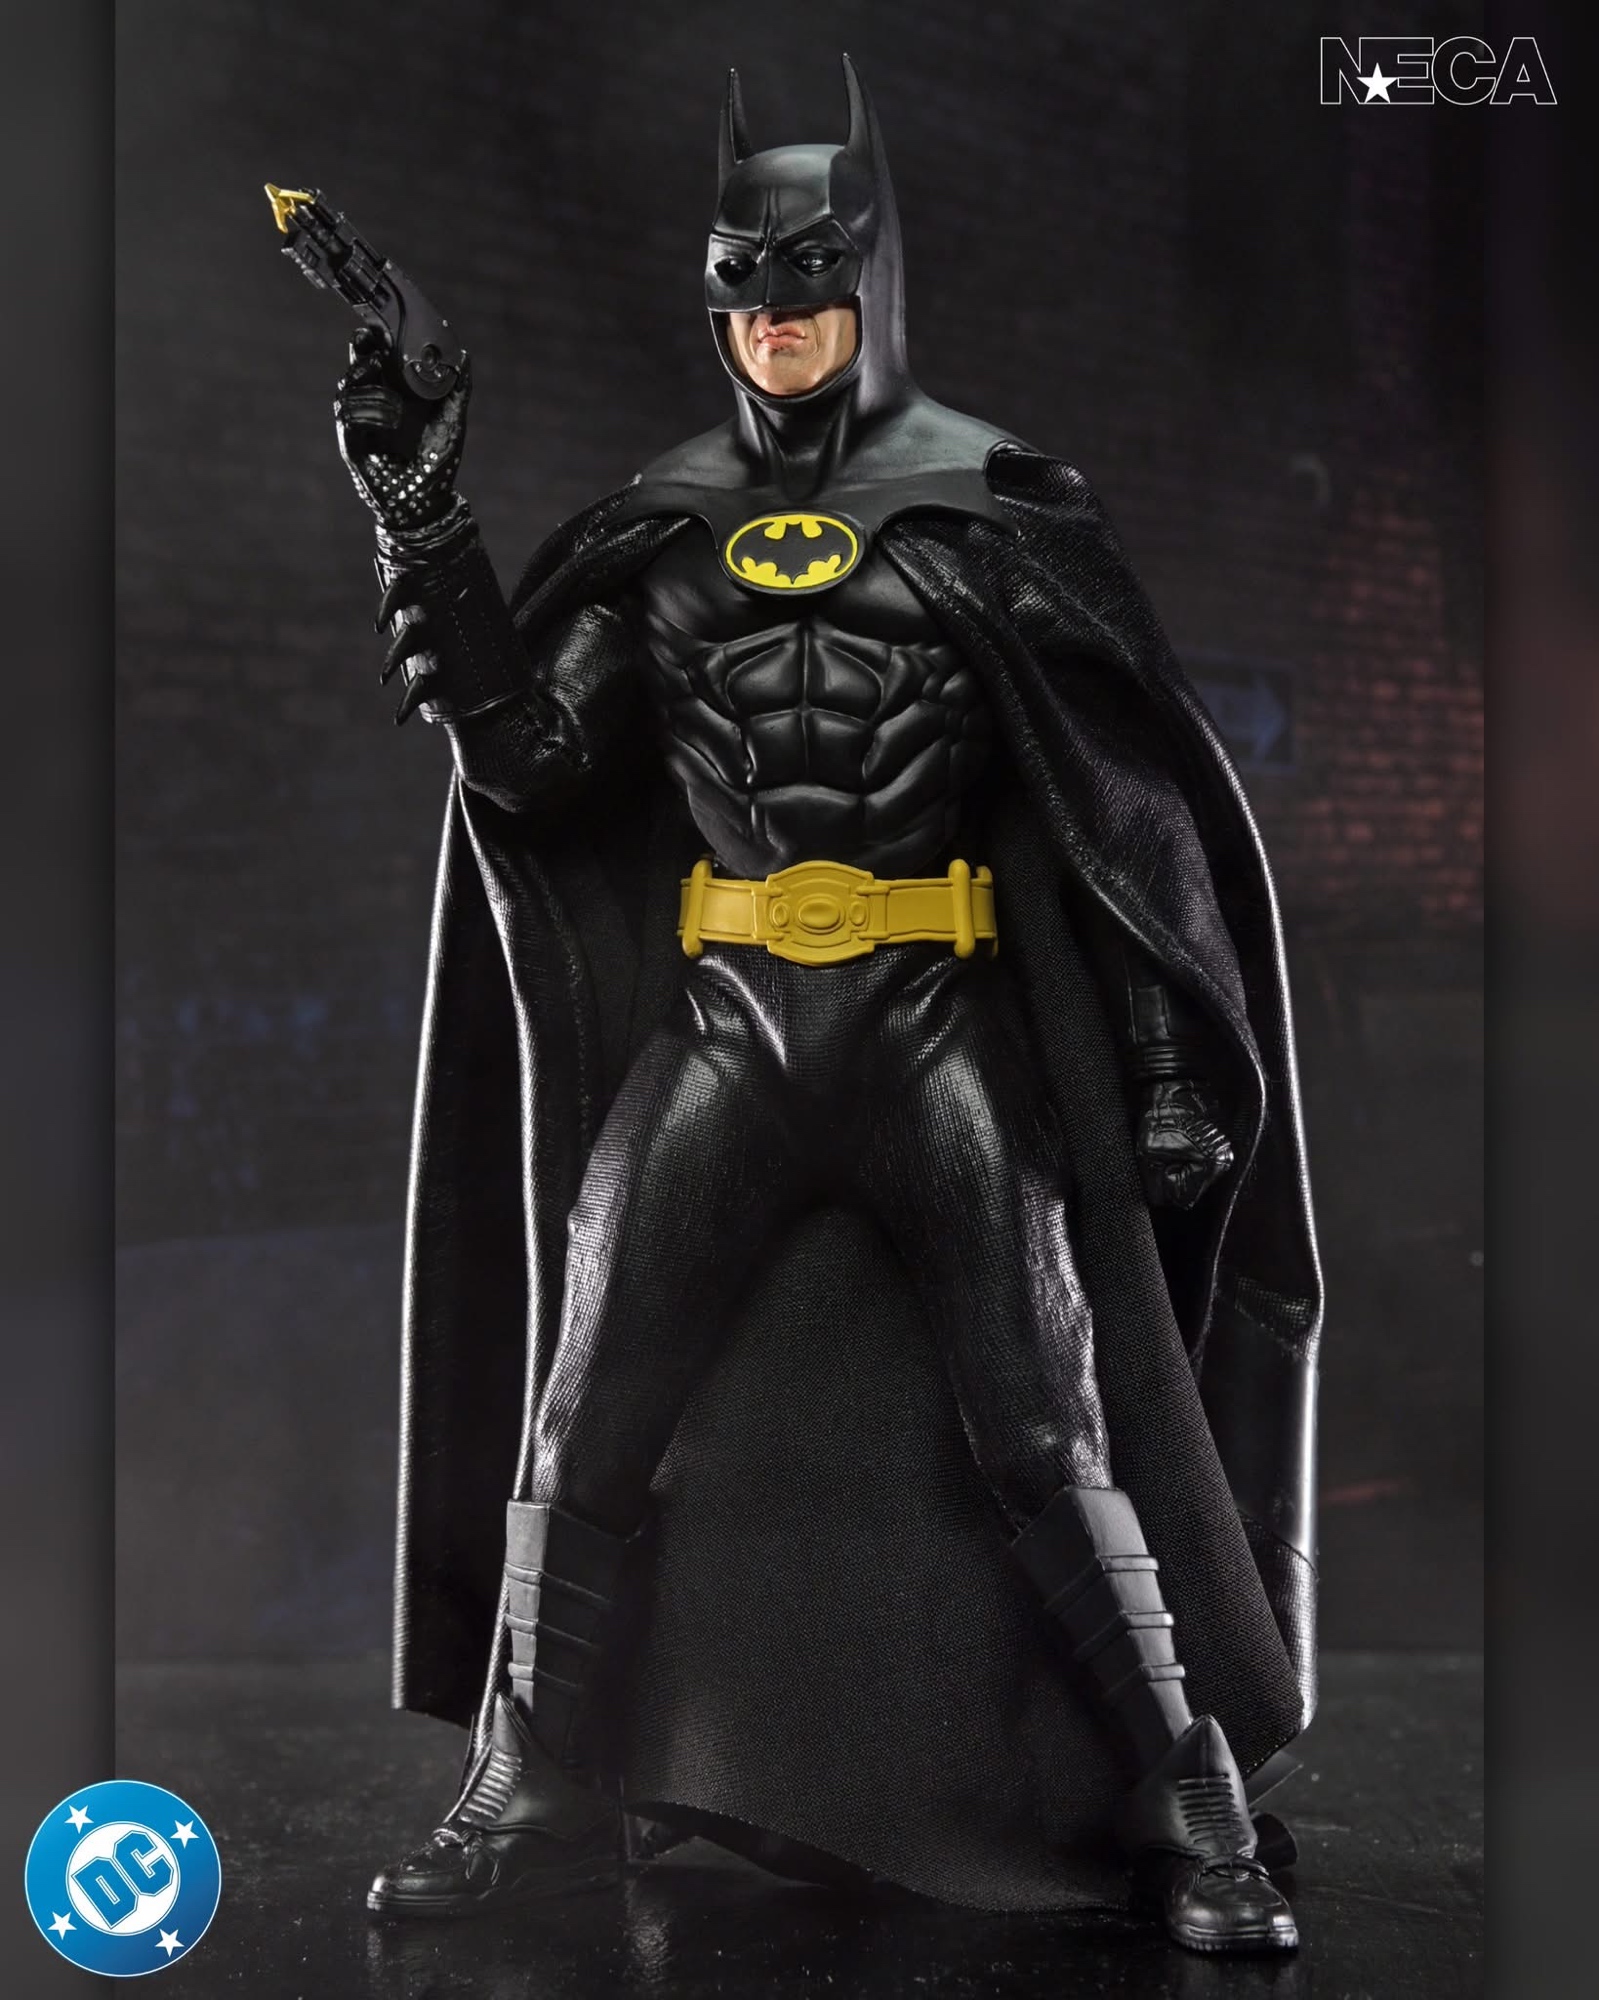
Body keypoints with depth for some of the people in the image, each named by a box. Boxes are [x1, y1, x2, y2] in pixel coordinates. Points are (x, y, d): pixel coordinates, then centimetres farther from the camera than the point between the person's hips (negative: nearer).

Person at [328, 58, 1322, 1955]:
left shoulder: (999, 506, 1)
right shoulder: (660, 528, 10)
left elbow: (1147, 806, 0)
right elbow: (526, 760, 4)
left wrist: (1171, 1066, -6)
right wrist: (423, 530, -6)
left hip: (942, 1019, -3)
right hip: (721, 1021, 3)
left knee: (1050, 1443, -3)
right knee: (577, 1420, 4)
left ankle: (1196, 1816, 13)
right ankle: (530, 1796, 22)